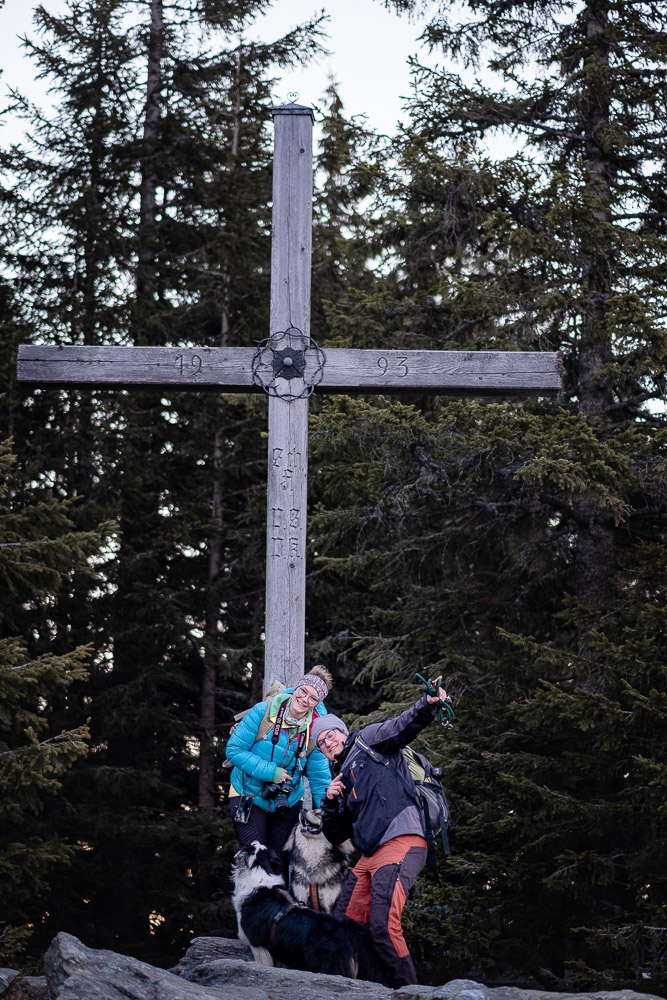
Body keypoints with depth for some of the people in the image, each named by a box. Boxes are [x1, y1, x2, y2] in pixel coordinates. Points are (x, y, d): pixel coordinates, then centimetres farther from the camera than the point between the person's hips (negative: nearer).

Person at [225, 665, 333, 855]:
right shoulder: (263, 712, -14)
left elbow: (320, 779, -2)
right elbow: (234, 750, -13)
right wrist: (270, 771, -21)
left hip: (288, 803, 3)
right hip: (248, 795, -2)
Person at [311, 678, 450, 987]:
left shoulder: (368, 740, 10)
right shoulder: (342, 778, 29)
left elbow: (404, 725, -10)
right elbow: (335, 835, 26)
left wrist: (428, 704, -30)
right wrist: (330, 801, 8)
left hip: (400, 843, -9)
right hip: (370, 856, 9)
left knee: (383, 926, -20)